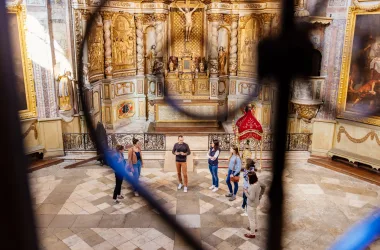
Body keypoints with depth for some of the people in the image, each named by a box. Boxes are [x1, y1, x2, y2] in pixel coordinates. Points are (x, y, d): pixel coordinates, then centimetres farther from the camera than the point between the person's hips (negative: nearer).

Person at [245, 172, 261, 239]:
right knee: (255, 216, 29)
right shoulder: (257, 183, -8)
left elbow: (251, 198, -31)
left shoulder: (253, 187, -35)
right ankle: (254, 228, 50)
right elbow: (259, 190, 11)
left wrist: (246, 193, -18)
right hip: (256, 203, 9)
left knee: (251, 219, 7)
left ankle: (252, 234, 22)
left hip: (251, 204, -9)